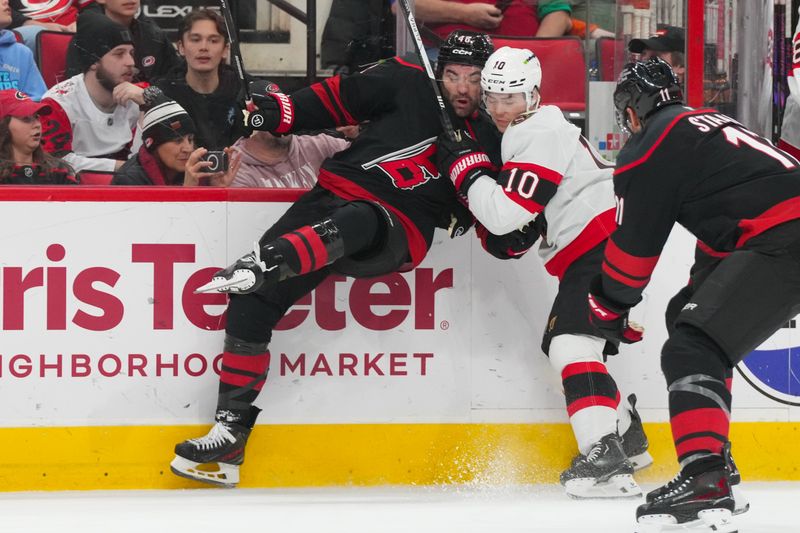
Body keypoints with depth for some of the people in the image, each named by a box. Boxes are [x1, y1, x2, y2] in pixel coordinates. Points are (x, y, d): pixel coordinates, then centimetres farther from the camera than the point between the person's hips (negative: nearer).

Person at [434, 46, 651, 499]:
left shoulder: (539, 136, -14)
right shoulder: (524, 134, 20)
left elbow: (507, 216, -21)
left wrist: (466, 167, -11)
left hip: (605, 249, -11)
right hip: (589, 252, 11)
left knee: (572, 342, -21)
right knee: (560, 342, 21)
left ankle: (605, 460, -32)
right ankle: (626, 434, 34)